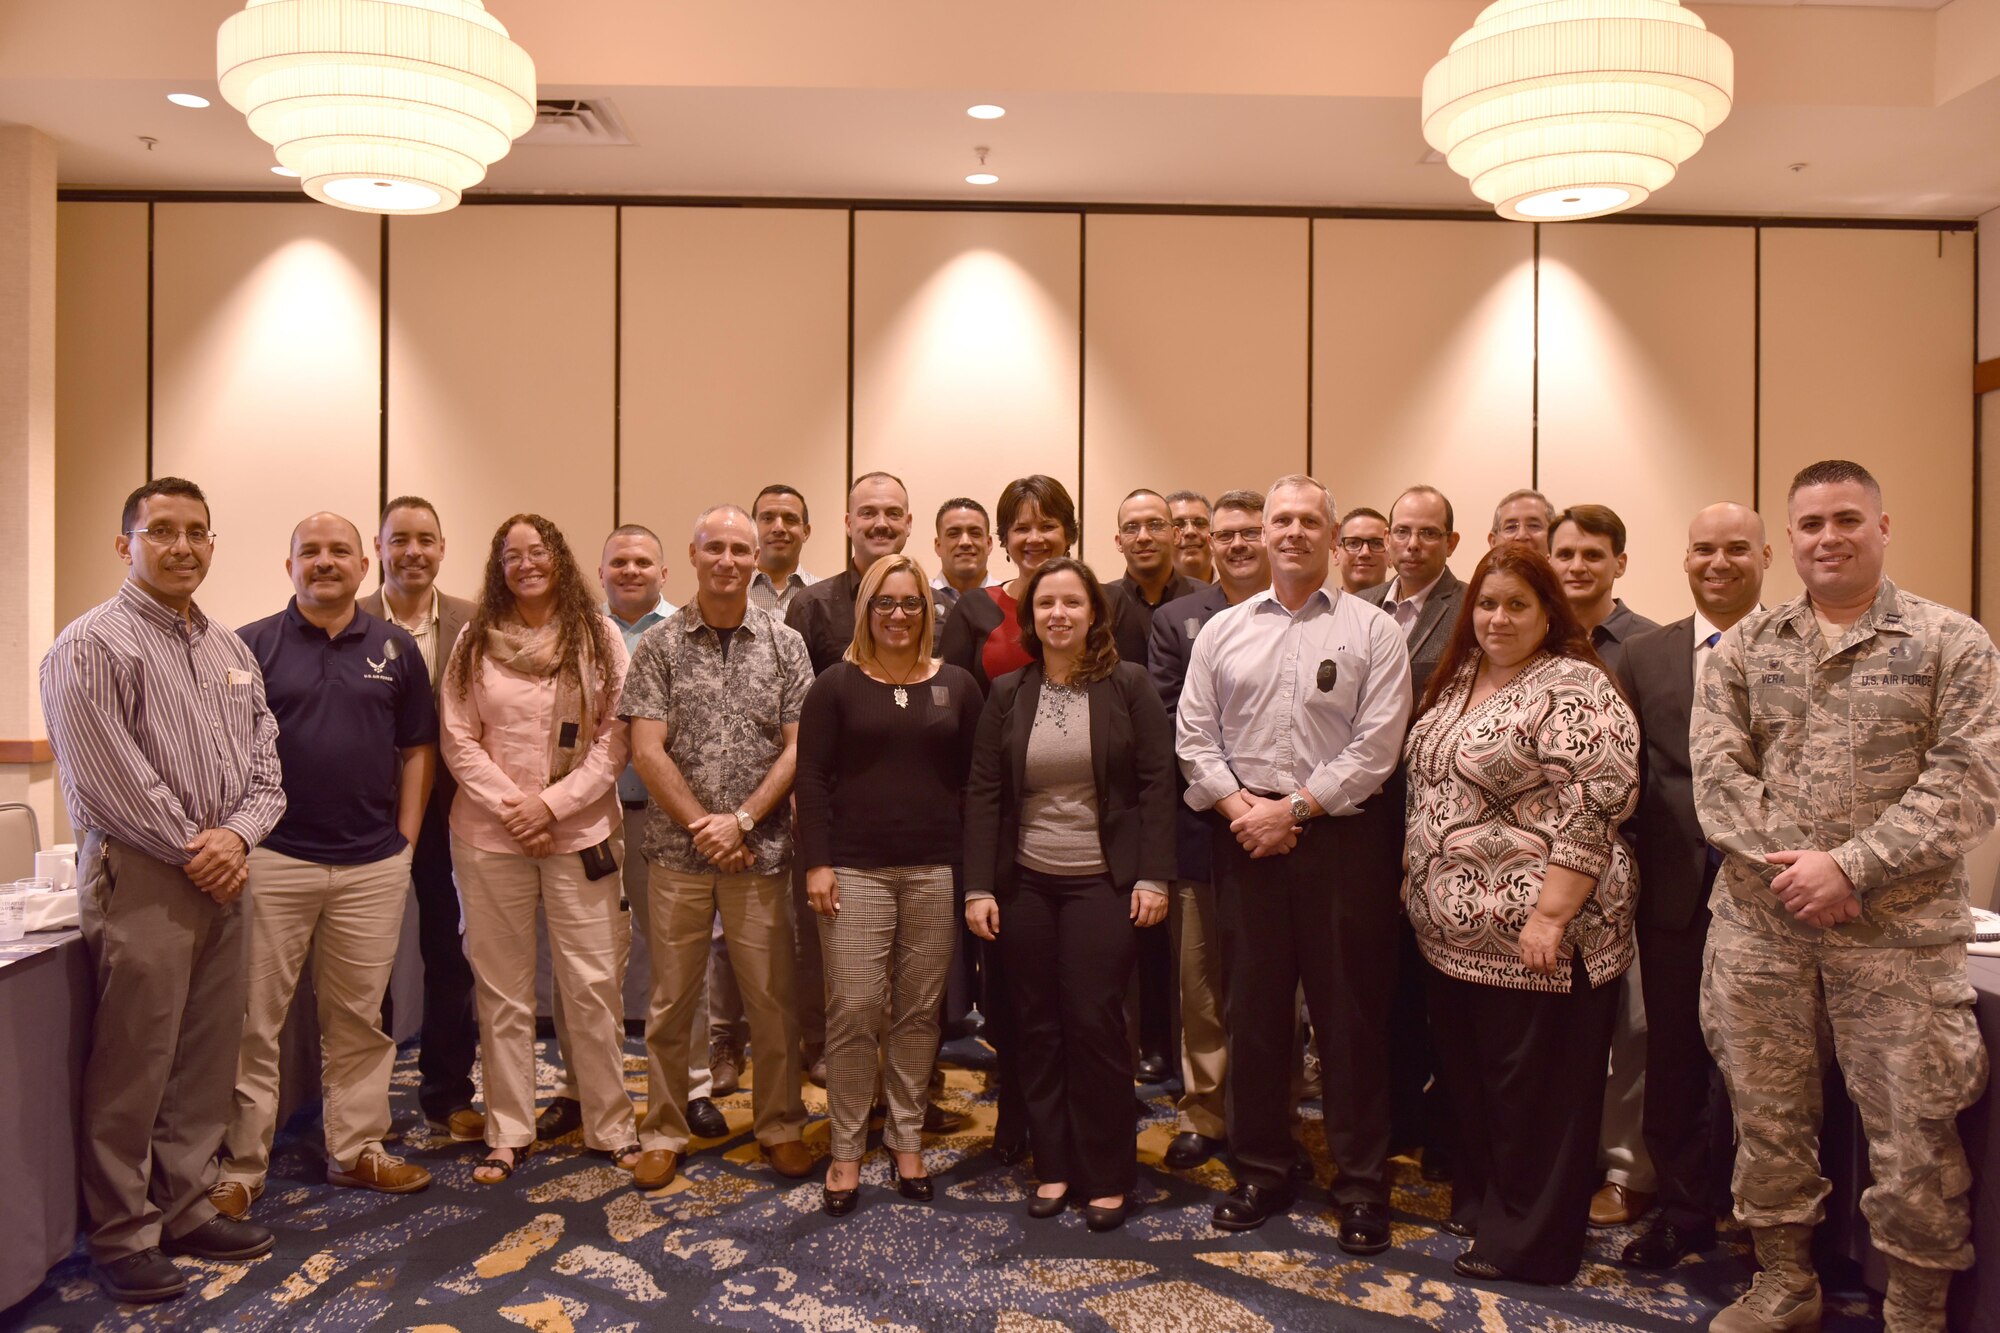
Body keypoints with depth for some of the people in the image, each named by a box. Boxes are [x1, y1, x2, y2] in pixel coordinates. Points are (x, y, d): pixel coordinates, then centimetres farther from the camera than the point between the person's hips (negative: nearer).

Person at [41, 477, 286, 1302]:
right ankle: (123, 1236, 16)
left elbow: (265, 762, 11)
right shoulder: (92, 645, -7)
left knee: (208, 1059, 13)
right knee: (132, 1067, 1)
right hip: (137, 877, -7)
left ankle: (185, 1209, 27)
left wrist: (237, 835, -7)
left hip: (220, 879, 7)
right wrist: (193, 849, -11)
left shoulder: (230, 650, 14)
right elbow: (103, 777, -14)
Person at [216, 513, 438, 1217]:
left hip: (373, 865, 2)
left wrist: (405, 838, 5)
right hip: (273, 861, -2)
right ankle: (241, 1165, 15)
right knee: (254, 1019, 3)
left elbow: (418, 748, 11)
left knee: (360, 1016, 11)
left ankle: (357, 1149, 23)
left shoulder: (395, 648, 8)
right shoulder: (252, 646, 2)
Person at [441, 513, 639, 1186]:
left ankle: (612, 1125, 15)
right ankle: (508, 1133, 20)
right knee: (502, 989, 8)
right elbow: (458, 740, 2)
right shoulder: (476, 643, 5)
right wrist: (511, 807, -9)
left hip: (581, 832, -1)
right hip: (490, 835, 1)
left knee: (595, 984, 1)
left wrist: (552, 803, -11)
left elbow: (615, 737, -2)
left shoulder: (598, 636, 2)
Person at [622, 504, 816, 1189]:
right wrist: (703, 826, -10)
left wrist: (742, 820, -10)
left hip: (761, 849, 0)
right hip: (677, 848, 0)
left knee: (772, 997, 7)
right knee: (669, 1000, 8)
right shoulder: (659, 644, 1)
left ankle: (780, 1126, 24)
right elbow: (648, 751, -4)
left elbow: (796, 747, -2)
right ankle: (663, 1133, 23)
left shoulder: (785, 644, 3)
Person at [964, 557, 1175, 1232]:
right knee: (1037, 1028, 8)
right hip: (1025, 884, 3)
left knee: (1094, 1024, -2)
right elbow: (983, 792, 3)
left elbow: (1157, 784, -3)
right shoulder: (1007, 694, 4)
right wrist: (979, 887, -3)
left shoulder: (1129, 685, -2)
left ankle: (1106, 1177, 14)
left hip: (1103, 883, -3)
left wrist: (1153, 877, -9)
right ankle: (1052, 1166, 22)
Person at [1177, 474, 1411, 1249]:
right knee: (1253, 1008, 10)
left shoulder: (1371, 632, 1)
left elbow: (1376, 747, -7)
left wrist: (1293, 806, -13)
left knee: (1349, 1014, 3)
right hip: (1245, 839, 3)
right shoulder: (1222, 631, 11)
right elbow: (1195, 736, 7)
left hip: (1340, 838, -3)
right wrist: (1237, 805, -8)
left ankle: (1361, 1186, 18)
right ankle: (1261, 1171, 25)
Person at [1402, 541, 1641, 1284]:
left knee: (1532, 1092, 6)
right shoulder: (1458, 680, 11)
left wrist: (1550, 915, -24)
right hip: (1454, 929, 8)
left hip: (1531, 934, -8)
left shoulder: (1573, 691, -14)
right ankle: (1479, 1203, 36)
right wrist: (1421, 877, 16)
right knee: (1467, 1074, 18)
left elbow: (1590, 811, -20)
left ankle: (1531, 1243, 21)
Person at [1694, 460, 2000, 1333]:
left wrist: (1850, 866, -17)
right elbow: (1717, 770, -1)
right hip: (1758, 925, 3)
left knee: (1914, 1136, 4)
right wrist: (1785, 864, -14)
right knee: (1767, 1116, 13)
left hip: (1900, 932, -2)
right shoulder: (1743, 649, 7)